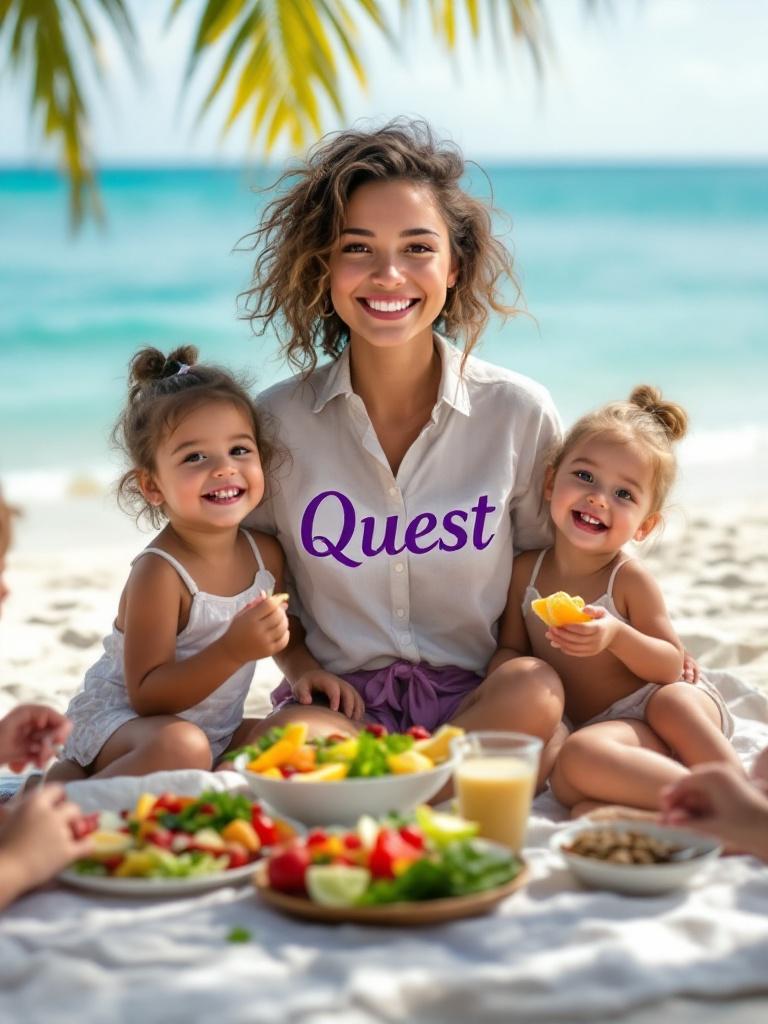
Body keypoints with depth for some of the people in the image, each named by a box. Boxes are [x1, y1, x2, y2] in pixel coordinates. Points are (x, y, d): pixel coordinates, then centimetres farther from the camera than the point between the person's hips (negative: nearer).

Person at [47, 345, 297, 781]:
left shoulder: (267, 553, -3)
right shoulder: (160, 573, -23)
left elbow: (283, 629, 17)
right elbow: (146, 696, -26)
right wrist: (234, 650, -36)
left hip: (215, 731, 9)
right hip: (117, 721, -8)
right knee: (179, 748, -37)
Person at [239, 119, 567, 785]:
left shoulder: (520, 415, -2)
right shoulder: (277, 422, -1)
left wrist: (517, 668, -7)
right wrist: (296, 659, -2)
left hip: (479, 702, 2)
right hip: (339, 703, -1)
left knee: (538, 691, -34)